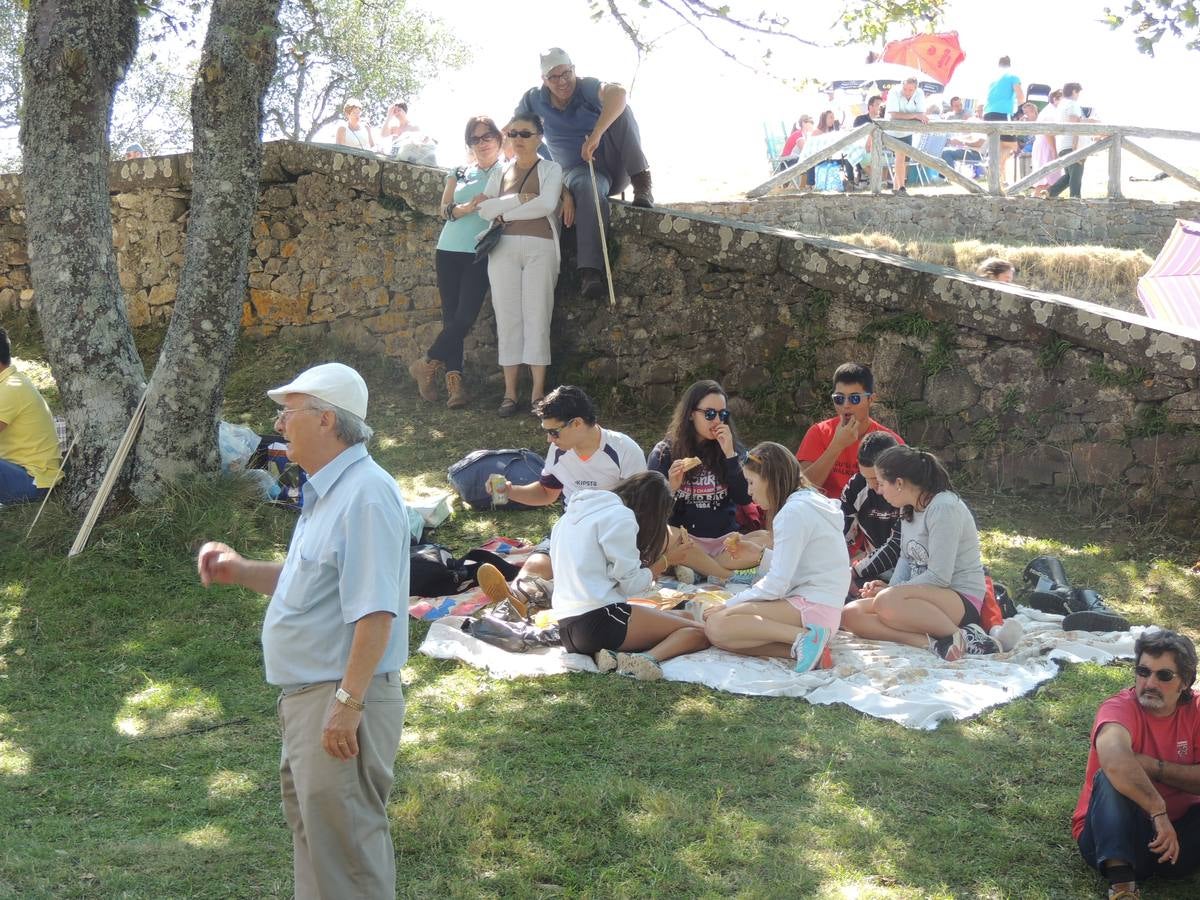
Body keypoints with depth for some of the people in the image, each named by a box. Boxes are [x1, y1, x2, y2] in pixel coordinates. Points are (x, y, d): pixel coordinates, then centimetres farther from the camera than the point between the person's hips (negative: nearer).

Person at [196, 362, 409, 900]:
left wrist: (347, 704, -26)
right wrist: (241, 571, 9)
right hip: (306, 695, 11)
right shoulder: (326, 493, 13)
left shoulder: (366, 494, -21)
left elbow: (375, 611, -26)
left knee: (344, 837, -1)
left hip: (341, 700, -11)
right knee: (310, 821, 22)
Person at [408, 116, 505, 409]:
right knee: (451, 317, -1)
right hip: (450, 250, 3)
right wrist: (469, 207, -12)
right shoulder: (459, 173, 15)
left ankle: (426, 364, 1)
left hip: (481, 254, -3)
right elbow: (445, 208, 6)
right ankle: (454, 382, -1)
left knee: (465, 317, -13)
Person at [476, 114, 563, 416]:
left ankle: (538, 394, -4)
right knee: (507, 319, -1)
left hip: (540, 248, -3)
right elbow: (484, 207, 2)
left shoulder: (550, 169, 7)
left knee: (537, 318, -6)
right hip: (503, 248, 3)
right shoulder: (500, 171, 16)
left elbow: (546, 204, -11)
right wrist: (519, 200, -10)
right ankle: (509, 394, 1)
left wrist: (505, 213, -5)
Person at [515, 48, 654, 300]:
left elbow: (618, 93, -37)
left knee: (617, 108, -25)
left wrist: (596, 135, -47)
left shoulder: (586, 87, -14)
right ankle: (590, 271, -52)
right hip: (578, 172, 0)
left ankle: (641, 183, -27)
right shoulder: (535, 100, -1)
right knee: (587, 186, -40)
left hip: (613, 165, 0)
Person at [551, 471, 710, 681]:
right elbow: (631, 582, -8)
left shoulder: (574, 513, 20)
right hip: (598, 620, -9)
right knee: (697, 632, -4)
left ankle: (606, 655, -8)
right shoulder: (619, 516, -6)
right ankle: (646, 659, -29)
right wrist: (654, 570, 12)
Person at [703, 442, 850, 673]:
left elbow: (775, 586, -15)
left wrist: (729, 605, -5)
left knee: (716, 625, -21)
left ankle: (802, 637, -21)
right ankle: (802, 647, -12)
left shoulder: (794, 511, -13)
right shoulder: (809, 501, 16)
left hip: (811, 607, -10)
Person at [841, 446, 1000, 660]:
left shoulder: (945, 508, -17)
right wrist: (889, 588, -2)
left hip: (962, 600, -9)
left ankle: (960, 637, -21)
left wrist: (891, 590, -11)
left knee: (886, 602, -36)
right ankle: (932, 641, -25)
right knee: (851, 614, -13)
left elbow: (939, 577, -20)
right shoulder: (908, 509, 10)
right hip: (922, 595, 9)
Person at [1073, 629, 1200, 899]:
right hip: (1112, 837, -3)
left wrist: (1153, 767, -23)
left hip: (1174, 835, 3)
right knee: (1112, 778, -32)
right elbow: (1115, 761, -39)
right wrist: (1159, 811, -43)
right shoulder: (1119, 708, -16)